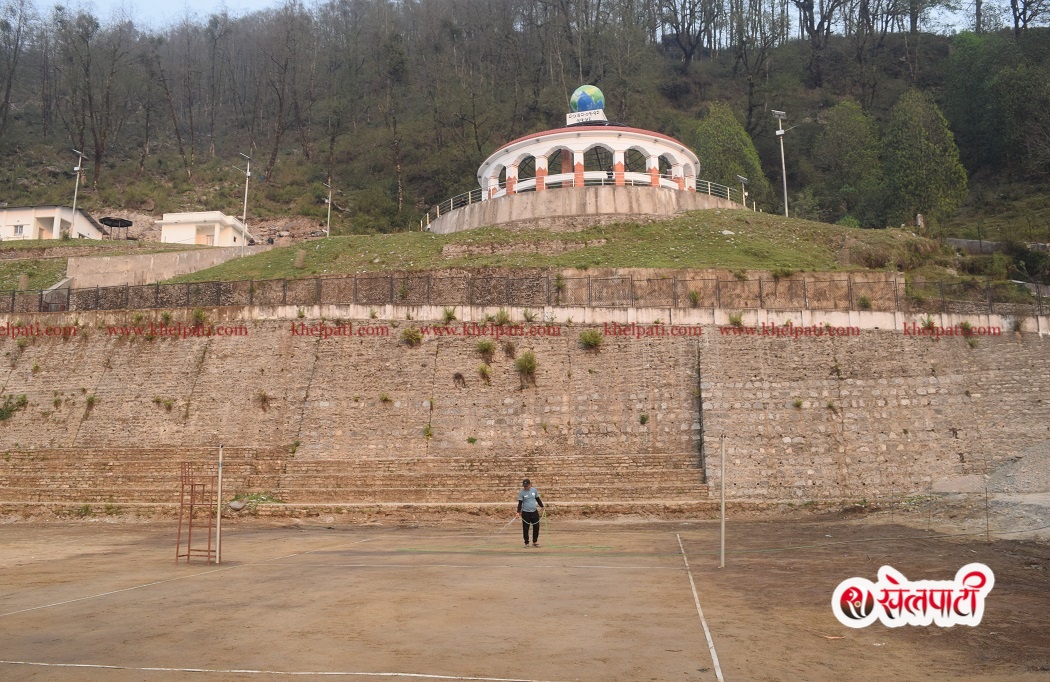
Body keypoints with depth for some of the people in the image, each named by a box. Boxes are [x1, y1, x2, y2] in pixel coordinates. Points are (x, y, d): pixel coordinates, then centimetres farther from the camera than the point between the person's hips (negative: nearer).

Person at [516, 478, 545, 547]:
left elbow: (538, 499, 14)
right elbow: (520, 503, -10)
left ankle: (534, 542, 21)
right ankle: (526, 543, 13)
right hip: (525, 513, -3)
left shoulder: (534, 490, 1)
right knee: (525, 528, 1)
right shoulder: (521, 492, -9)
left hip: (534, 512, 3)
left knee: (536, 527, 7)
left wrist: (542, 506, 12)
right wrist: (518, 512, -19)